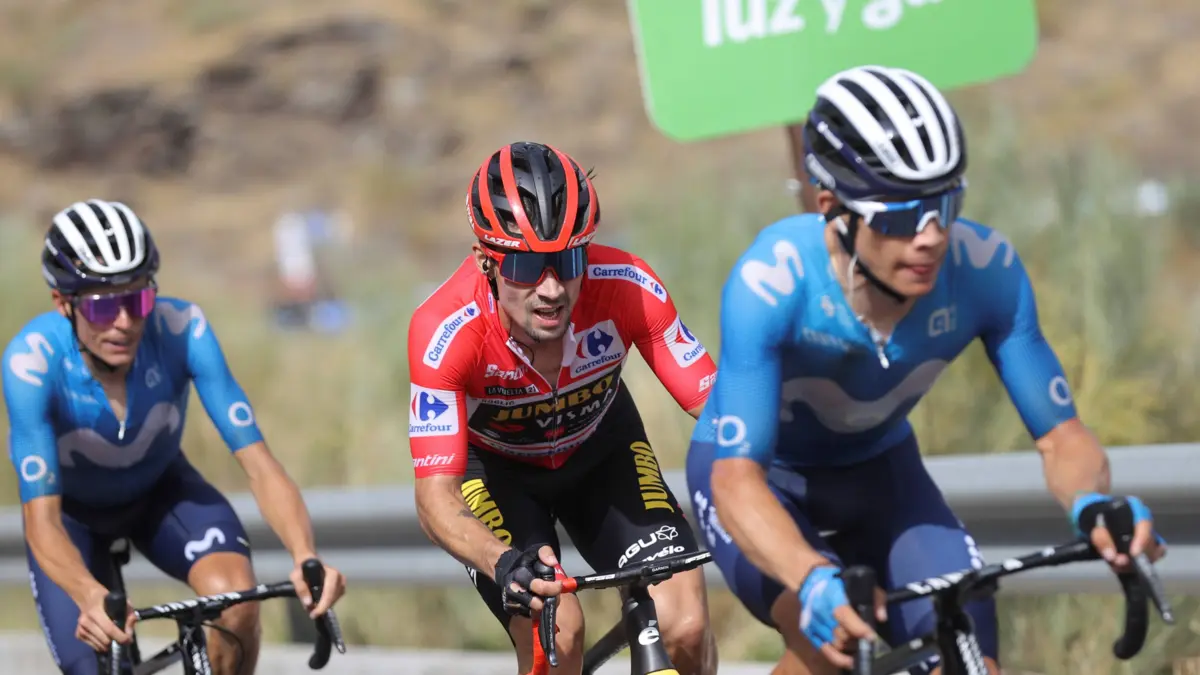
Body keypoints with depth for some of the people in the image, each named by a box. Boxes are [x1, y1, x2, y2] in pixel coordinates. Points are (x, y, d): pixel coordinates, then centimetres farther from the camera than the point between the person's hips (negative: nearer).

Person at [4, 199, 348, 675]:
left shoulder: (182, 329, -31)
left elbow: (259, 465, -32)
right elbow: (41, 520, -41)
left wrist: (305, 557, -51)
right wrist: (91, 598, -61)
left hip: (160, 490, 1)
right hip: (72, 508, -1)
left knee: (235, 595, -28)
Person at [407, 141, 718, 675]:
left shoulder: (628, 287, -32)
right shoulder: (444, 330, -36)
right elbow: (435, 496, -37)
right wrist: (502, 563, -57)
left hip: (600, 450, 2)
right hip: (492, 466, -2)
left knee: (685, 630, -17)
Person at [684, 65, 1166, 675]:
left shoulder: (985, 270, -27)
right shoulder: (771, 282, -36)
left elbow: (1060, 434, -20)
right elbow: (737, 478, -41)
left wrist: (1093, 503, -44)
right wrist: (814, 579, -60)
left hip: (880, 472, 4)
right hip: (758, 472, -4)